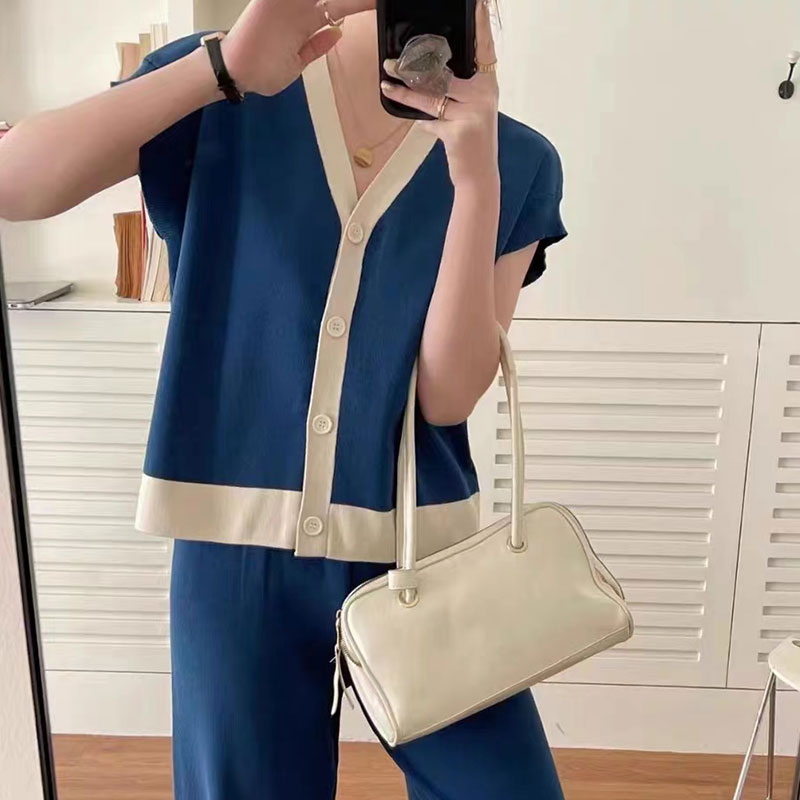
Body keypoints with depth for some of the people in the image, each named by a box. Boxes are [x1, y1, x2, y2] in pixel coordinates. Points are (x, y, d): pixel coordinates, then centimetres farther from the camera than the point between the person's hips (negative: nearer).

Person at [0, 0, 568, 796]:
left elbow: (448, 394, -10)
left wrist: (475, 178, -20)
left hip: (416, 556, 1)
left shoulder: (515, 162, -2)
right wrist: (224, 67, -22)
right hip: (236, 551, 0)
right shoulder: (223, 101, -2)